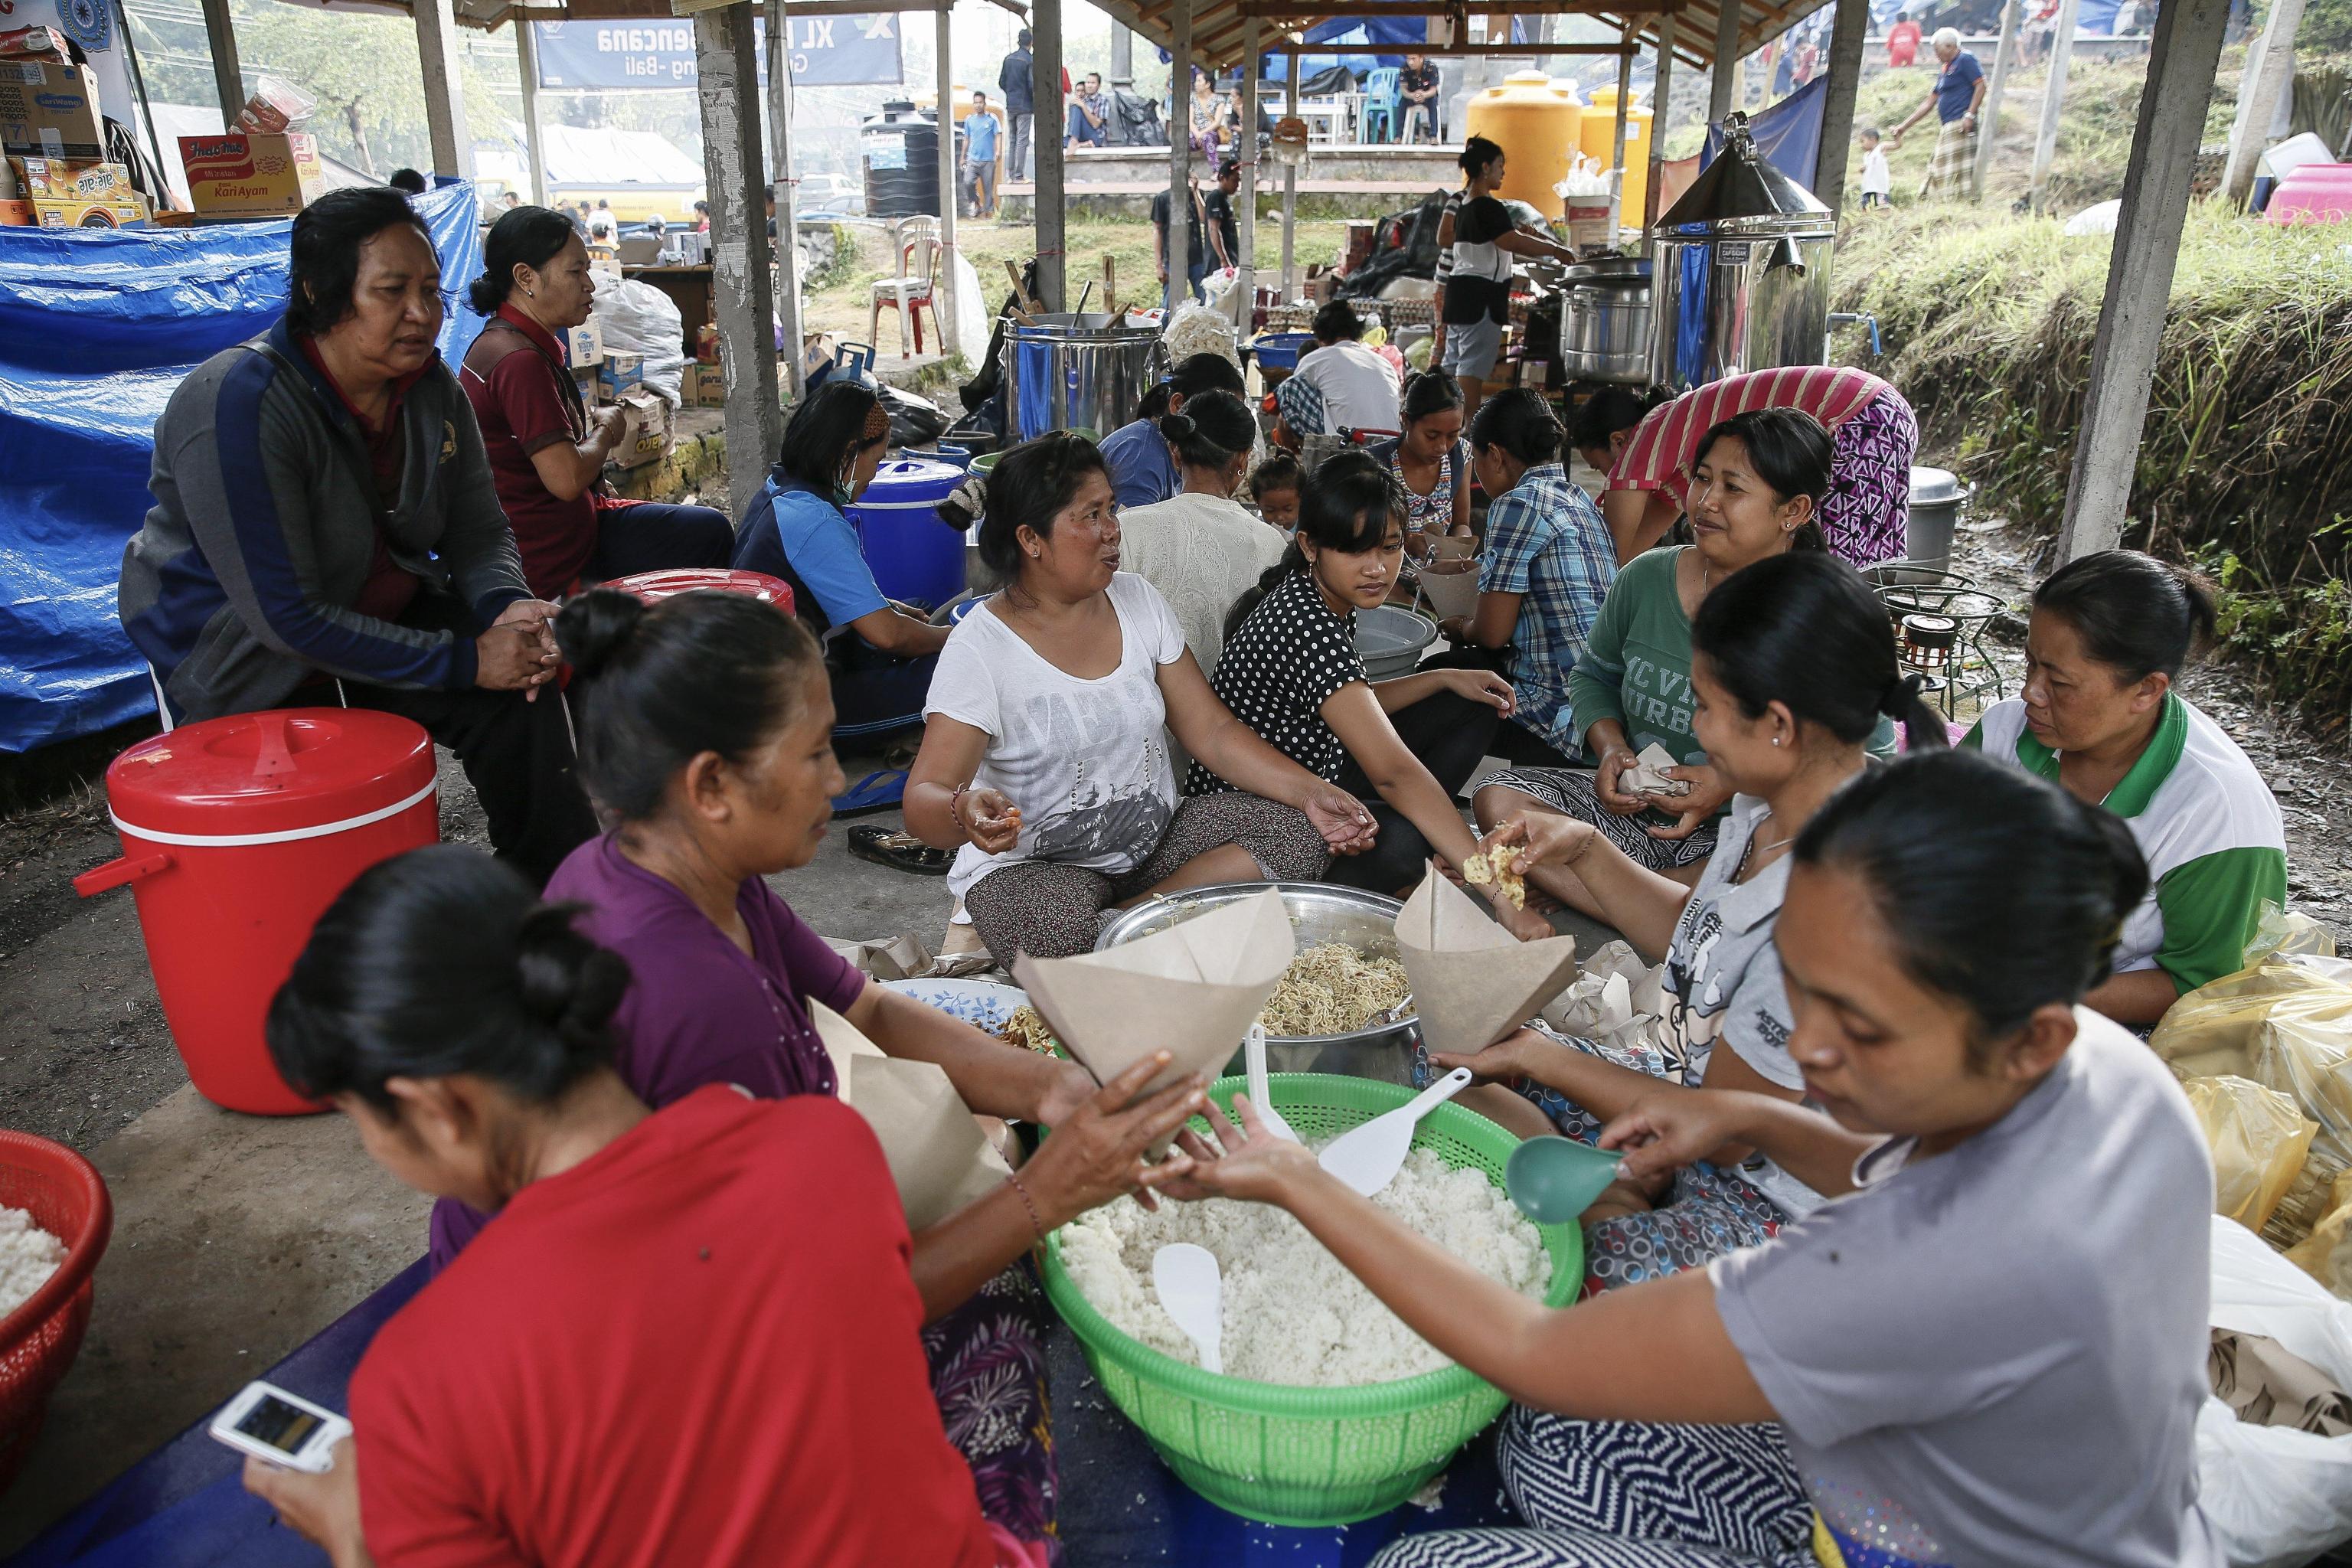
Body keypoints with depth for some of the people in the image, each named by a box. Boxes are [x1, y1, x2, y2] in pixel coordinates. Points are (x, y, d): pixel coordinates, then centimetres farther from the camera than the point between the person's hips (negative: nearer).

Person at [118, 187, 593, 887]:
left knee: (521, 695, -14)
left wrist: (509, 609, -23)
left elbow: (479, 533, 0)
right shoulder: (239, 405, -28)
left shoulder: (432, 389, -7)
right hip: (242, 657, -5)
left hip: (384, 612, 5)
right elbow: (285, 616, -30)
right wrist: (462, 660, -30)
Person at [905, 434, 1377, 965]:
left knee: (1301, 830, -15)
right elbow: (923, 800, -19)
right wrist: (964, 811, -44)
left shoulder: (1138, 601, 3)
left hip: (1157, 841, 7)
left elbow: (1214, 731, 4)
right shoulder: (982, 647, -13)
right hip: (1035, 866, -6)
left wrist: (1310, 792, -11)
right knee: (1062, 931, -40)